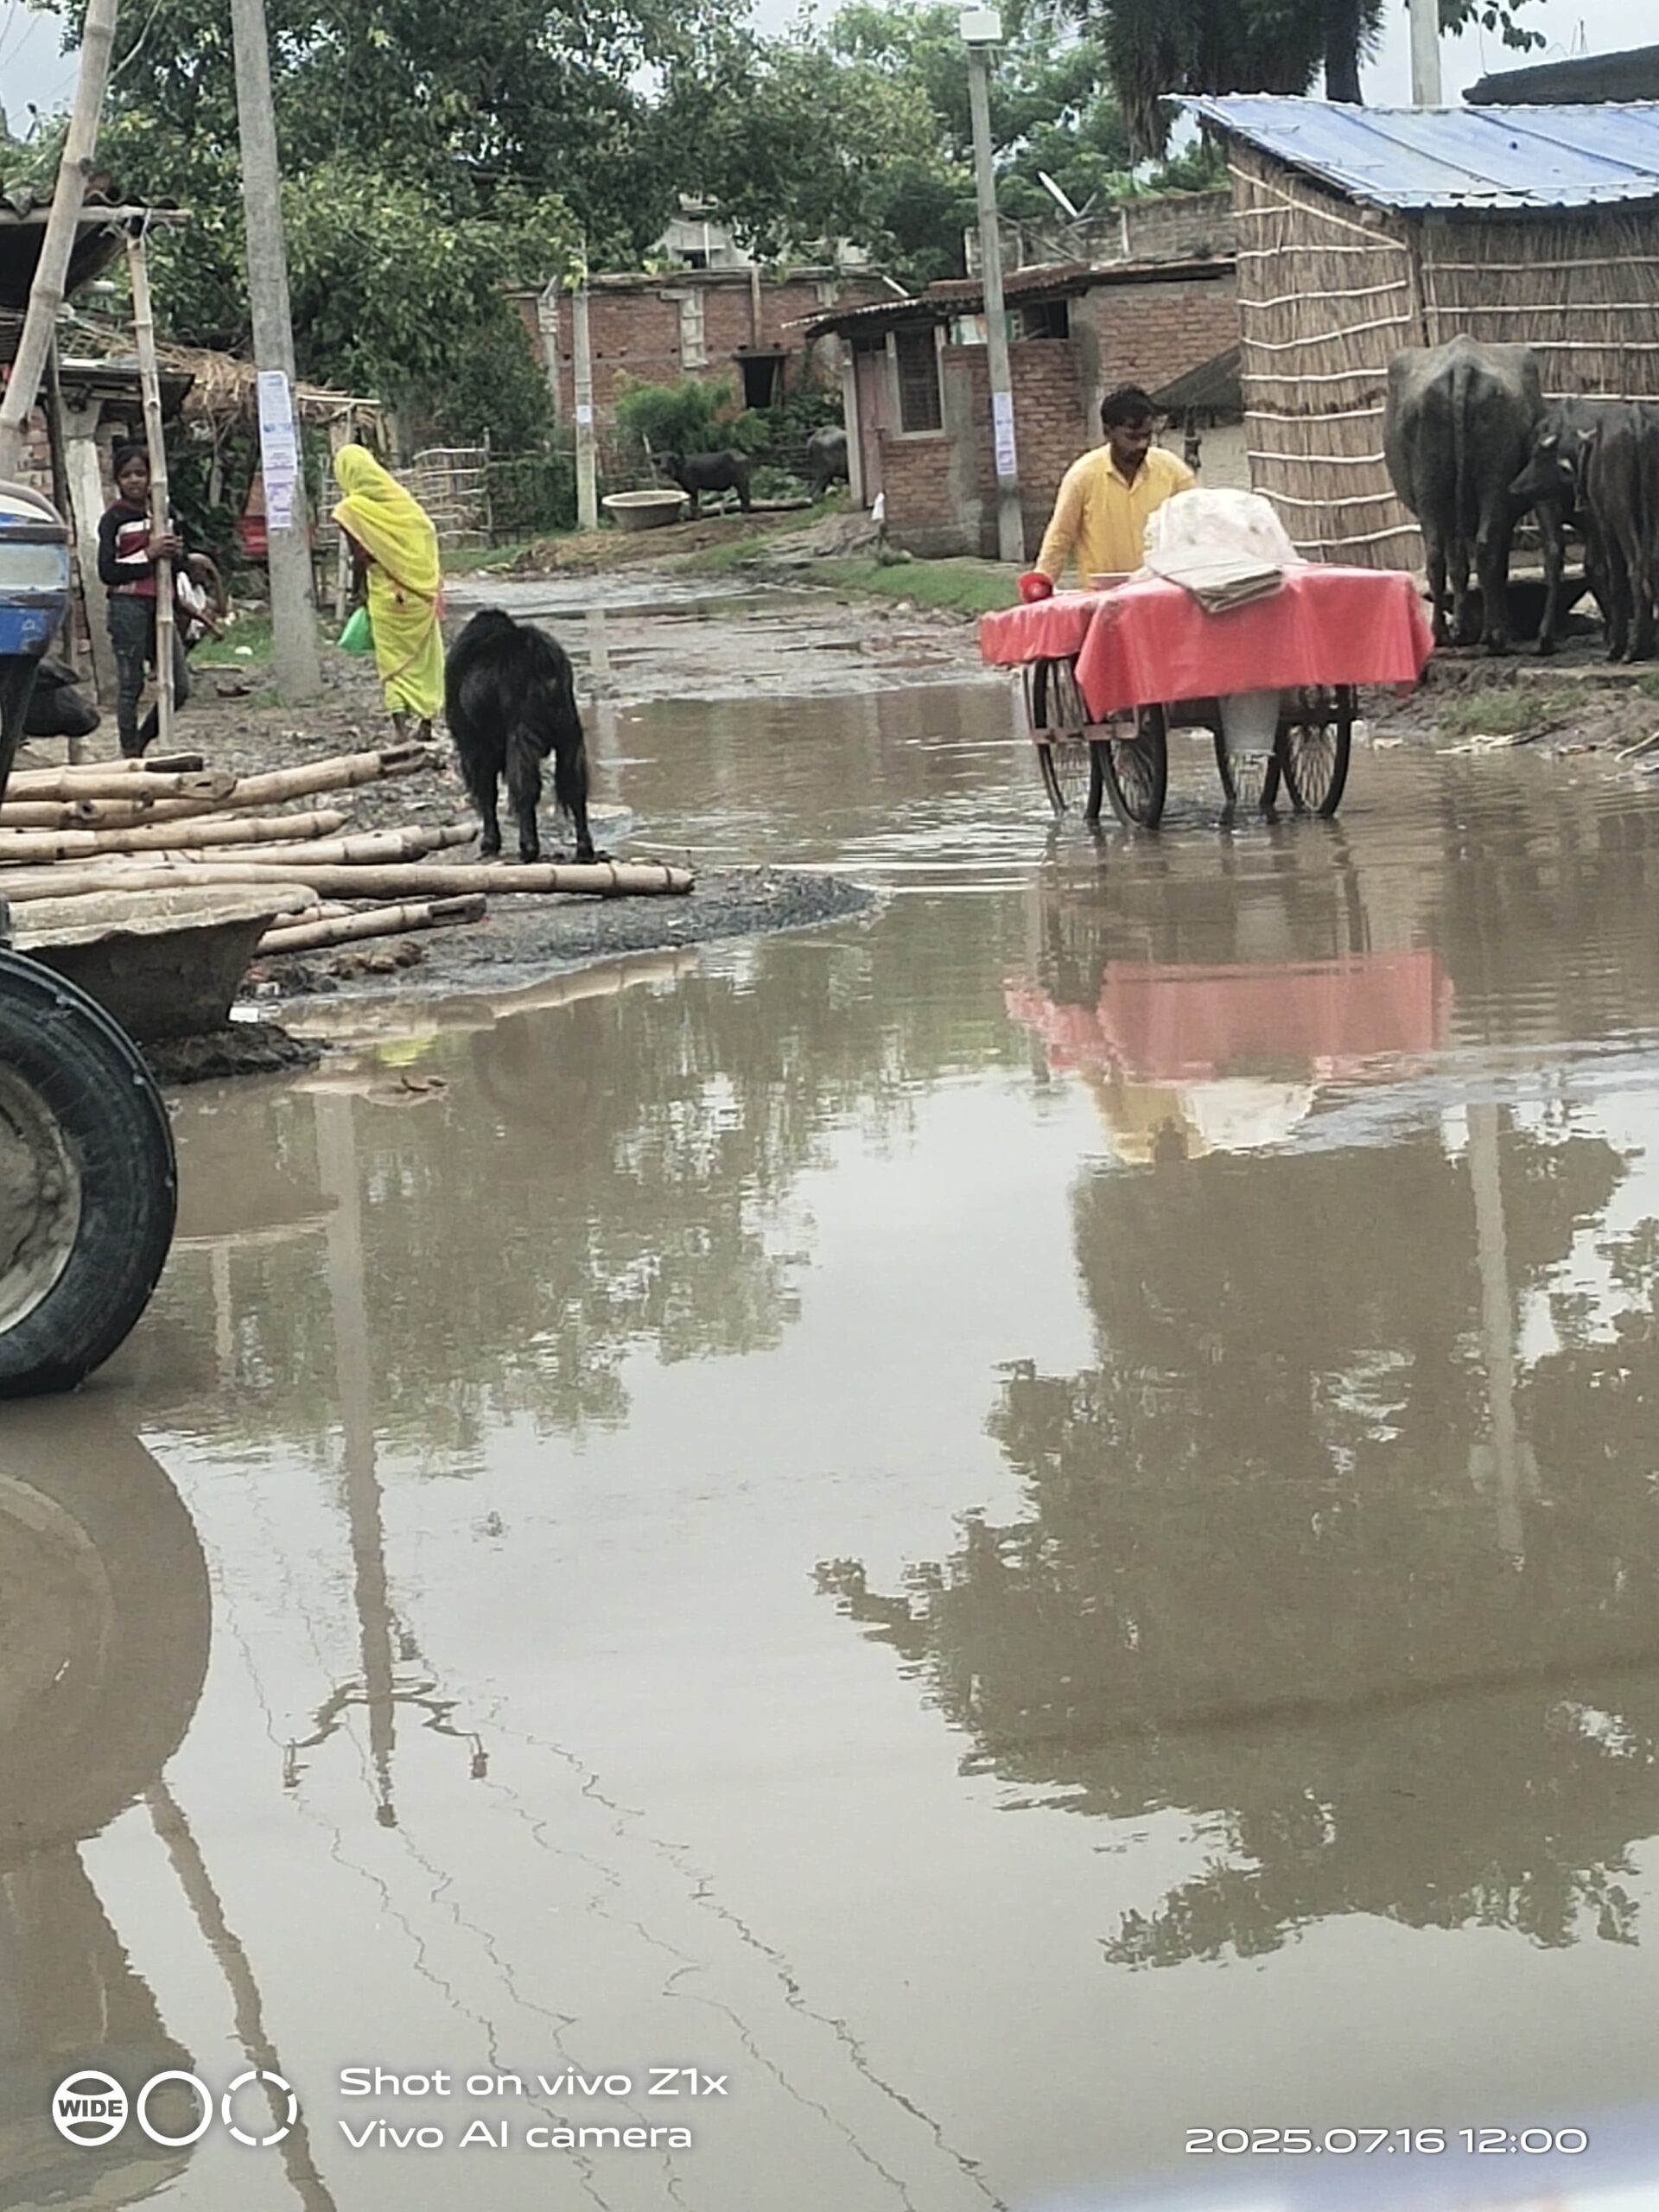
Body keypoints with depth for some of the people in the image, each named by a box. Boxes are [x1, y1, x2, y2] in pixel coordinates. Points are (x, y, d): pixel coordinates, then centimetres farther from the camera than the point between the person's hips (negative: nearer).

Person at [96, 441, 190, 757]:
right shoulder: (114, 518, -3)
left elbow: (178, 563, 20)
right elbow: (107, 572, -10)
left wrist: (176, 552, -3)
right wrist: (148, 555, -16)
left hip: (160, 604, 5)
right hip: (128, 604, -5)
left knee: (179, 687, 2)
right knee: (130, 684, -3)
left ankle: (142, 739, 21)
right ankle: (129, 754, 6)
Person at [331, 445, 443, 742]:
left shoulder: (353, 510, -11)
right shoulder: (401, 498, 3)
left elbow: (361, 557, -12)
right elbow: (428, 536, 5)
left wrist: (357, 591, 3)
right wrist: (434, 583, 13)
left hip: (387, 595, -4)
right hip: (422, 591, 4)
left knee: (394, 660, 4)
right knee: (424, 656, 14)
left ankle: (401, 725, -7)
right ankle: (427, 721, 19)